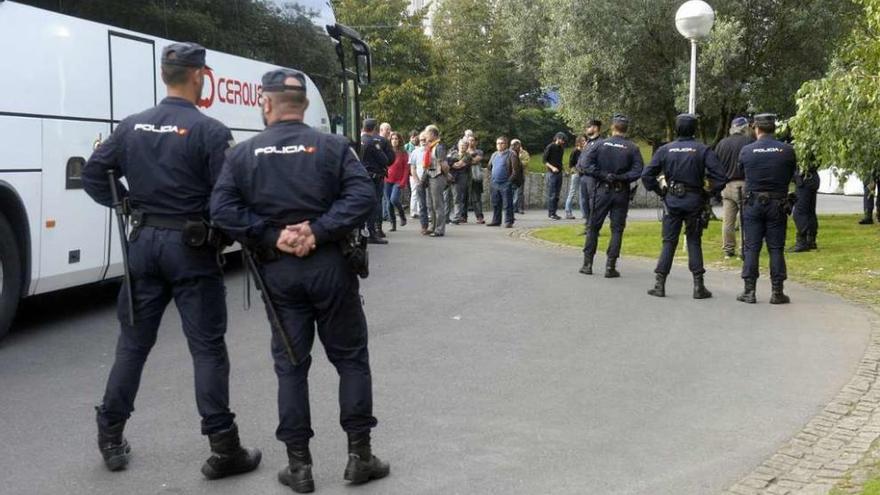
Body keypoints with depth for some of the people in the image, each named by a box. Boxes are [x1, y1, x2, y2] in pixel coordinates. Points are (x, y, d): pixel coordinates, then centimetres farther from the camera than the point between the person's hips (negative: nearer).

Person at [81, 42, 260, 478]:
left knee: (133, 342, 14)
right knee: (207, 348, 0)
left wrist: (131, 205, 13)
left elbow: (93, 177, 7)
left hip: (143, 242, 5)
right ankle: (223, 448, 4)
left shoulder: (132, 126, 5)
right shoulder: (210, 131, -11)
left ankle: (110, 437, 23)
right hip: (191, 247, -5)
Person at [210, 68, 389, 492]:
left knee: (291, 365, 9)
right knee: (350, 359, 11)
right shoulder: (332, 146, -1)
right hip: (329, 265, -1)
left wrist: (270, 237, -10)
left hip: (278, 271, 1)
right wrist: (318, 230, -15)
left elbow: (222, 210, -9)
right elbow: (363, 197, -13)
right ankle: (359, 455, 14)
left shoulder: (243, 153, 1)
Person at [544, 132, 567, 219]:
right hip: (551, 173, -7)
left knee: (557, 195, 6)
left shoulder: (561, 148, 14)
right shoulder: (550, 147, -6)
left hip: (559, 173, 7)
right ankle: (550, 213, -3)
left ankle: (554, 213, 10)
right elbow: (544, 160, -8)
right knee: (551, 195, -6)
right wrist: (552, 167, -20)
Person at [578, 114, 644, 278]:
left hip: (602, 190, 1)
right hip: (622, 192, 0)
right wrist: (621, 178, -8)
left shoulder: (601, 144, -2)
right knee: (617, 229, 5)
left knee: (593, 227, 10)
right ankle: (610, 267, 2)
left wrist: (603, 175, -8)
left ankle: (587, 264, 10)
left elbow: (586, 164, -11)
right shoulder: (632, 148, -4)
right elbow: (638, 171, -13)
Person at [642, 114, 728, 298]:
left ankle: (660, 284, 4)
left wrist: (660, 192, 8)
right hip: (694, 201, -1)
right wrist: (709, 193, 2)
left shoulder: (665, 150, 0)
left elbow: (647, 175, -1)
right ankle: (698, 286, 7)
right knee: (694, 242, 8)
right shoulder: (703, 150, -5)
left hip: (672, 200, 1)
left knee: (669, 242, 7)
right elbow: (721, 176, -11)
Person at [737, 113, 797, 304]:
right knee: (776, 248, 5)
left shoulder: (746, 151, -5)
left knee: (751, 248, 4)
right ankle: (777, 292, 6)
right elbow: (792, 175, 8)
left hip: (753, 203, 0)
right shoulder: (787, 150, -4)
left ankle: (749, 291, 5)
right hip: (777, 203, 0)